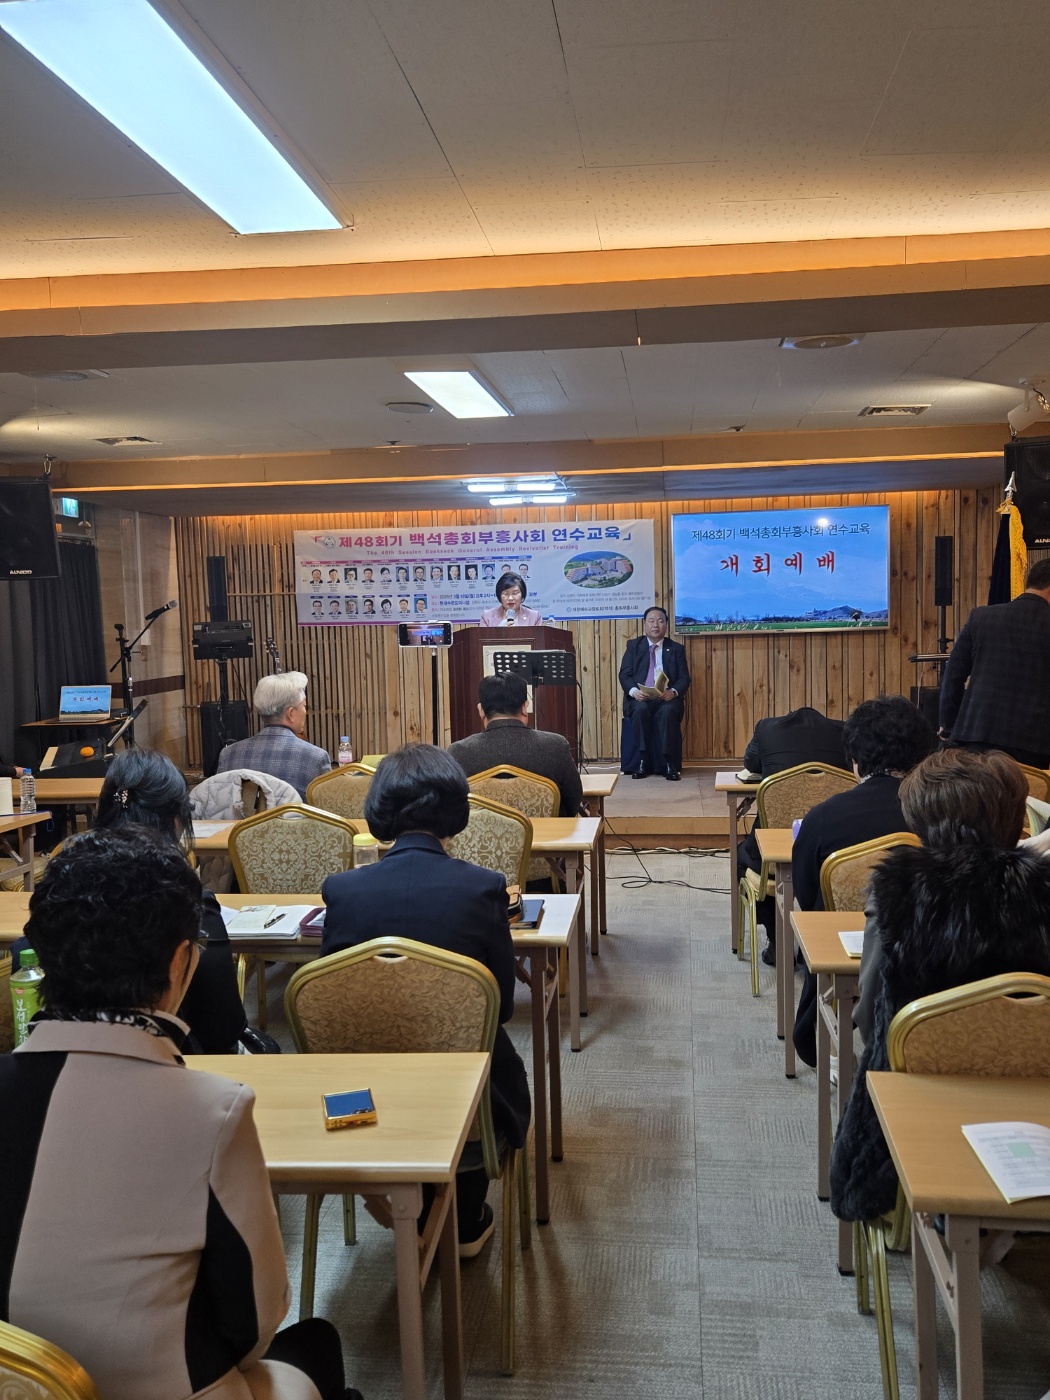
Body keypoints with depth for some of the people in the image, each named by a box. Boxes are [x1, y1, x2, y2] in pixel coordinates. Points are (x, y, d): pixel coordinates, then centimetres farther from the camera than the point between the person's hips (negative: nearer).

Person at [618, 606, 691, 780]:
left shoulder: (677, 648, 13)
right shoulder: (633, 646, 13)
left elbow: (684, 679, 4)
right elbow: (624, 675, 3)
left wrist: (673, 692, -19)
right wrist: (634, 691, -18)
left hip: (666, 698, 0)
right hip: (639, 698, 0)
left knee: (668, 712, -35)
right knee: (641, 710, -35)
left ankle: (669, 764, -29)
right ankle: (642, 761, -27)